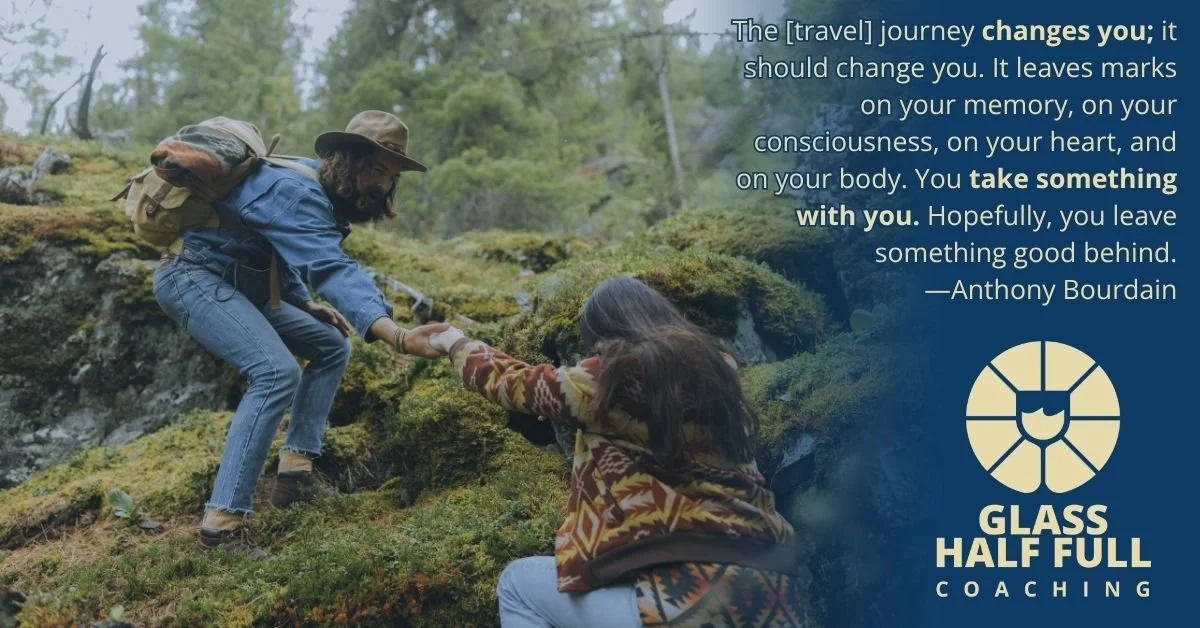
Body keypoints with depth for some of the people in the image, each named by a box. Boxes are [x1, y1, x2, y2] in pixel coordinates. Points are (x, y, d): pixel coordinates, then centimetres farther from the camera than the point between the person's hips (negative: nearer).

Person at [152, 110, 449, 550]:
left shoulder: (316, 194, 7)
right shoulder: (297, 192, -25)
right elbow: (332, 269, -41)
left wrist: (306, 305, 10)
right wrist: (397, 337, -53)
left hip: (236, 284, 11)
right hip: (193, 277, -11)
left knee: (332, 347, 12)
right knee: (277, 372, -29)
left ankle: (295, 471, 4)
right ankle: (221, 524, -31)